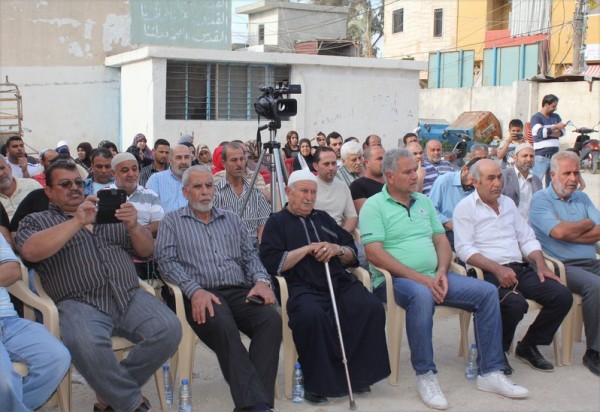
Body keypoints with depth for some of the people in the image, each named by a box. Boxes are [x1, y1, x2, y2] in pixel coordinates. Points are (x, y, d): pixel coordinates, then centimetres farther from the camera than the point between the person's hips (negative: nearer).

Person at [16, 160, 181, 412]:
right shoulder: (36, 221, 15)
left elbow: (146, 250, 18)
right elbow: (31, 251, -9)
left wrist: (133, 226, -4)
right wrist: (77, 222, -15)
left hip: (130, 297, 4)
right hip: (80, 304, -4)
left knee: (169, 329, -23)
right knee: (85, 343, -37)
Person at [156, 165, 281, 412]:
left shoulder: (231, 219, 25)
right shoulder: (172, 221, 13)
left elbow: (249, 256, 21)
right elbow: (167, 261, -1)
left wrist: (261, 280, -3)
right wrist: (195, 290, -18)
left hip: (239, 292, 4)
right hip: (200, 295, -4)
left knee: (271, 318, -28)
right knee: (223, 327, -37)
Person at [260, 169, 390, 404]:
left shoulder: (324, 218, 27)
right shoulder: (276, 223, 13)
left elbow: (353, 255, 23)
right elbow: (272, 264, -3)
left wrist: (337, 249, 1)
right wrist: (307, 249, -7)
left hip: (340, 283, 5)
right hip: (303, 288, -4)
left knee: (372, 307, -25)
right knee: (311, 314, -38)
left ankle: (359, 374, -8)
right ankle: (317, 384, -19)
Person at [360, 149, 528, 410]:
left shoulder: (424, 202, 17)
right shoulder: (374, 206, -5)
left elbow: (441, 240, 15)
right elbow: (374, 253, -15)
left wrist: (441, 271, -6)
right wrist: (417, 277, -20)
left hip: (433, 277, 7)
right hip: (394, 280, -7)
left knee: (487, 292, -7)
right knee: (421, 295, -40)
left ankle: (490, 373, -1)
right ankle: (425, 376, -24)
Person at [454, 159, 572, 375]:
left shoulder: (508, 203, 21)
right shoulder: (465, 208, 0)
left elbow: (527, 239, 20)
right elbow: (464, 249, -11)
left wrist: (541, 265, 1)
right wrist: (497, 269, -23)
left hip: (519, 268, 7)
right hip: (488, 273, -7)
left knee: (562, 296, -12)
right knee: (515, 303, -34)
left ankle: (528, 346, 6)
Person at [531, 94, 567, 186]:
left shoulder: (556, 116, 15)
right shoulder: (536, 118, -4)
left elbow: (563, 131, 4)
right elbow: (540, 132, -19)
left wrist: (549, 133, -12)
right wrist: (556, 127, -11)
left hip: (554, 155, 6)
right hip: (541, 156, -6)